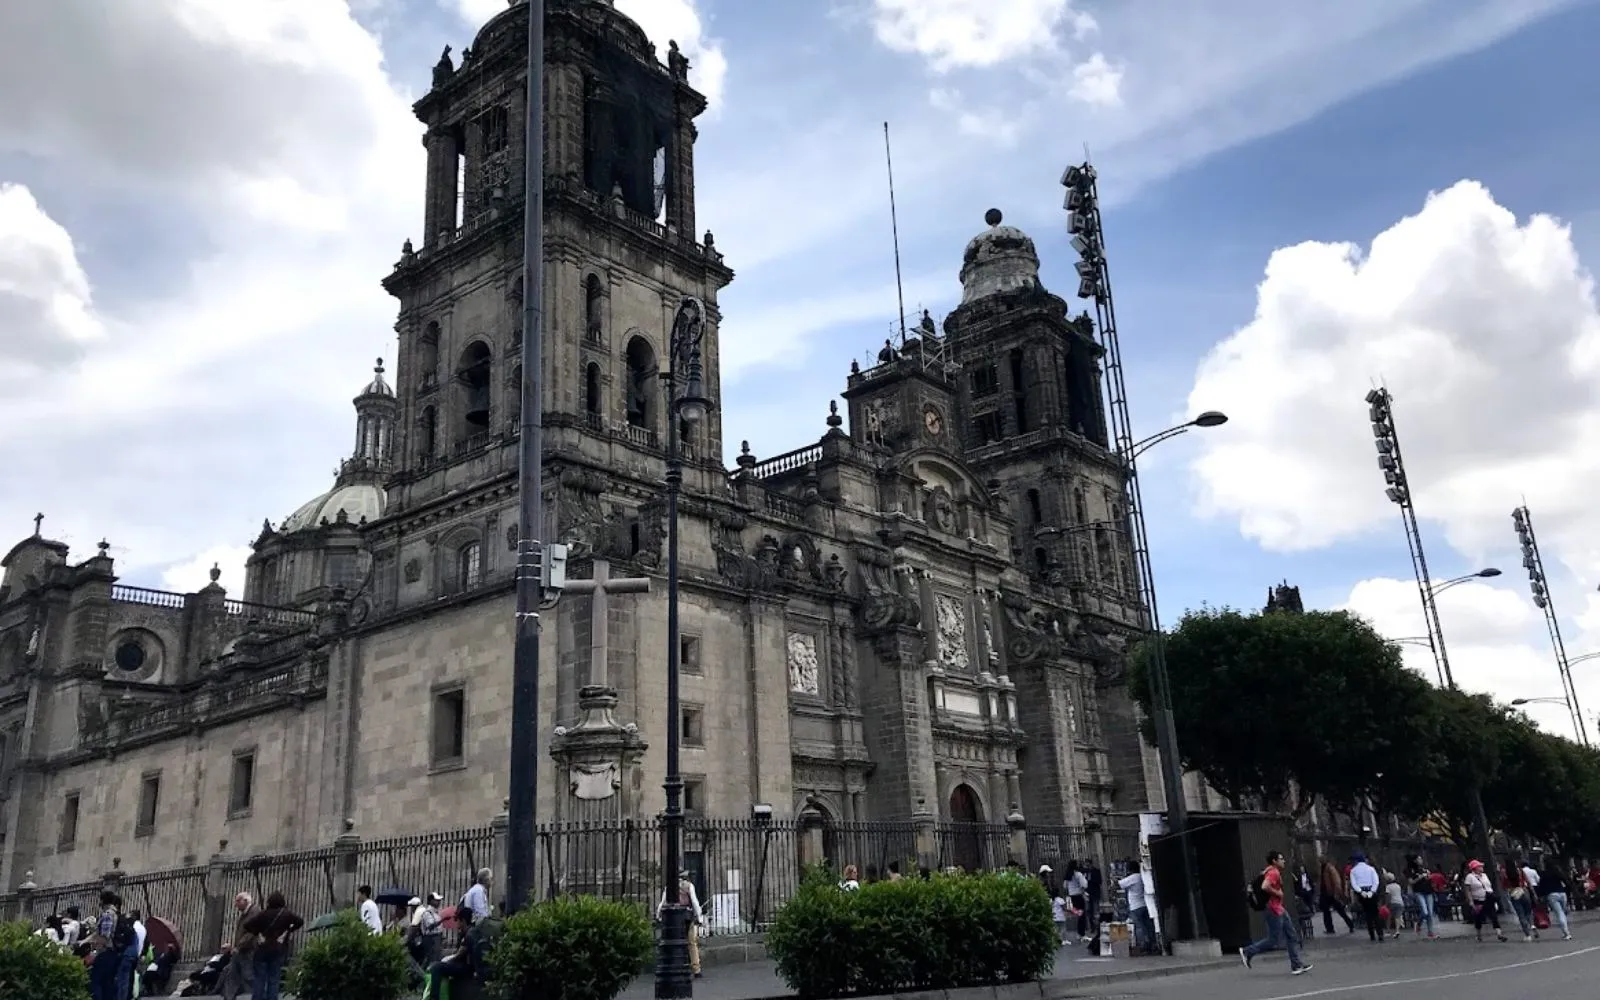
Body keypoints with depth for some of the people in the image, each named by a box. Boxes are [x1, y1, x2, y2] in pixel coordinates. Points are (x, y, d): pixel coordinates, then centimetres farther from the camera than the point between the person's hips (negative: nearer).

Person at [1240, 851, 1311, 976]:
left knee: (1292, 936, 10)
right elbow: (1265, 887, -35)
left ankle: (1297, 965, 12)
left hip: (1279, 909, 11)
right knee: (1273, 940, -5)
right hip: (1274, 910, -11)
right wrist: (1277, 893, -20)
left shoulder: (1274, 872, 13)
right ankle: (1247, 952, 5)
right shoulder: (1273, 873, -19)